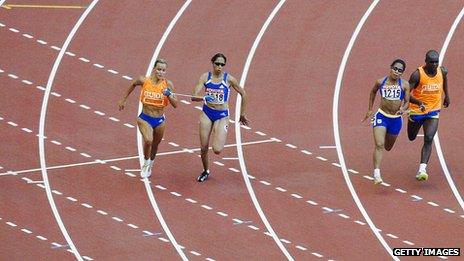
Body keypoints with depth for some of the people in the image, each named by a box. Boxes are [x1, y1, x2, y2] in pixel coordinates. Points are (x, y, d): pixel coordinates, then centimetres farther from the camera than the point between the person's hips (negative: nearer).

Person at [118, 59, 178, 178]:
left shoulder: (167, 84, -12)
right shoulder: (144, 81, -12)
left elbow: (176, 105, -13)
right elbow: (133, 85, 11)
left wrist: (169, 95, -31)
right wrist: (123, 99, 18)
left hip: (159, 120, 2)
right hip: (145, 119, -2)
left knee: (155, 145, 19)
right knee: (148, 140, -24)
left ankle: (150, 165, 48)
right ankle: (145, 163, 4)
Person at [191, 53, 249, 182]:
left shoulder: (229, 79, -11)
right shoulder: (205, 77, -6)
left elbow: (243, 94, 2)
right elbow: (194, 97, -12)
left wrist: (242, 114, 9)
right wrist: (203, 98, -35)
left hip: (222, 115, -2)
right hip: (207, 113, 2)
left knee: (217, 150, -15)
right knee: (204, 147, 5)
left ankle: (219, 138, 22)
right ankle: (205, 171, 31)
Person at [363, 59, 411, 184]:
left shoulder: (404, 85, -7)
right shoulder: (381, 82, -5)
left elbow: (407, 102, -3)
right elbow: (373, 92, 15)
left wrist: (403, 109, -26)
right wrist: (370, 109, 17)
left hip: (396, 119, 2)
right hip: (381, 116, -2)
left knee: (388, 147, 21)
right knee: (379, 145, -18)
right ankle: (376, 174, -21)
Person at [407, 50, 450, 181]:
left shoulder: (442, 71, -9)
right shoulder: (418, 74, -21)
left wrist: (447, 95, 24)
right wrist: (419, 102, -39)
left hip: (433, 111, 1)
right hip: (417, 111, -1)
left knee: (428, 139, -18)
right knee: (411, 138, 18)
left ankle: (422, 170, -21)